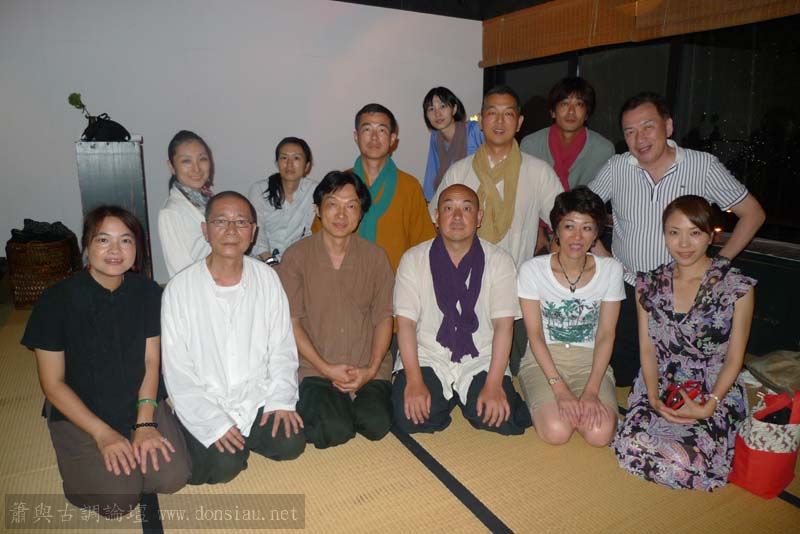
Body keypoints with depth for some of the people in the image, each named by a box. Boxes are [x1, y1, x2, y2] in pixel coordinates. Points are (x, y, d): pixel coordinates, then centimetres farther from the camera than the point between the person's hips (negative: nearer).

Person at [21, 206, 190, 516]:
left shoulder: (148, 293, -7)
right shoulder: (56, 301, -15)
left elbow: (151, 361, -4)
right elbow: (52, 383, -10)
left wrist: (145, 422, -14)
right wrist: (102, 433, -15)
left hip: (140, 401, 2)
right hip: (79, 412, -2)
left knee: (172, 477, -14)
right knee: (117, 500, -15)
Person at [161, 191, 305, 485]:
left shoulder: (267, 278, -1)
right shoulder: (180, 289, -10)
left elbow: (282, 348, 2)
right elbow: (177, 372, -10)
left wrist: (281, 399, -11)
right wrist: (215, 424, -16)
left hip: (258, 398, 3)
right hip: (204, 404, -2)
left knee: (291, 444, -16)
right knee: (224, 465, -21)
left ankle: (242, 439, 12)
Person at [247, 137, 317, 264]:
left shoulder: (313, 190, 2)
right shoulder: (258, 189, 1)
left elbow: (310, 232, -1)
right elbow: (256, 231, -6)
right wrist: (271, 261, -21)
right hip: (263, 260, -2)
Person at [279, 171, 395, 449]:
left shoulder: (374, 256, 4)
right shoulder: (297, 256, -2)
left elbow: (383, 317, 4)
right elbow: (291, 321, -4)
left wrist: (371, 369, -9)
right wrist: (326, 368, -11)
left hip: (368, 370, 2)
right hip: (316, 369, -2)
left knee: (377, 425, -18)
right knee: (333, 431, -22)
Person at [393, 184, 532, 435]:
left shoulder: (499, 261, -2)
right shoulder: (414, 259, -2)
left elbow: (503, 325, -8)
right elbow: (405, 322, -7)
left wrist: (494, 385, -18)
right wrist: (414, 381, -18)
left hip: (481, 360, 1)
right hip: (427, 357, 0)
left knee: (501, 420, -20)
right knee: (410, 417, -22)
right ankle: (443, 400, 13)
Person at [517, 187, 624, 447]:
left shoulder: (610, 270, -4)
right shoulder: (532, 269, -9)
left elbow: (605, 335, -5)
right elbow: (535, 334, -10)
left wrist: (591, 390, -16)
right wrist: (559, 388, -18)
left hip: (590, 360, 2)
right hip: (543, 358, -1)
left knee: (600, 433, -22)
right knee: (556, 432, -24)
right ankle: (547, 402, 9)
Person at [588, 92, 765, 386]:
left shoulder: (704, 166, -7)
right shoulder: (616, 167, -2)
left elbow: (752, 213, 3)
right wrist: (601, 257, 1)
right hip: (626, 288, 2)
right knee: (621, 378, 7)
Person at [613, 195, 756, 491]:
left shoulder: (737, 287, -5)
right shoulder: (649, 284, 4)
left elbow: (734, 359, -3)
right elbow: (647, 348, 4)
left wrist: (707, 407, -15)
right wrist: (654, 397, -11)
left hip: (715, 393, -1)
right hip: (660, 386, 2)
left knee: (688, 460, -24)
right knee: (633, 447, -24)